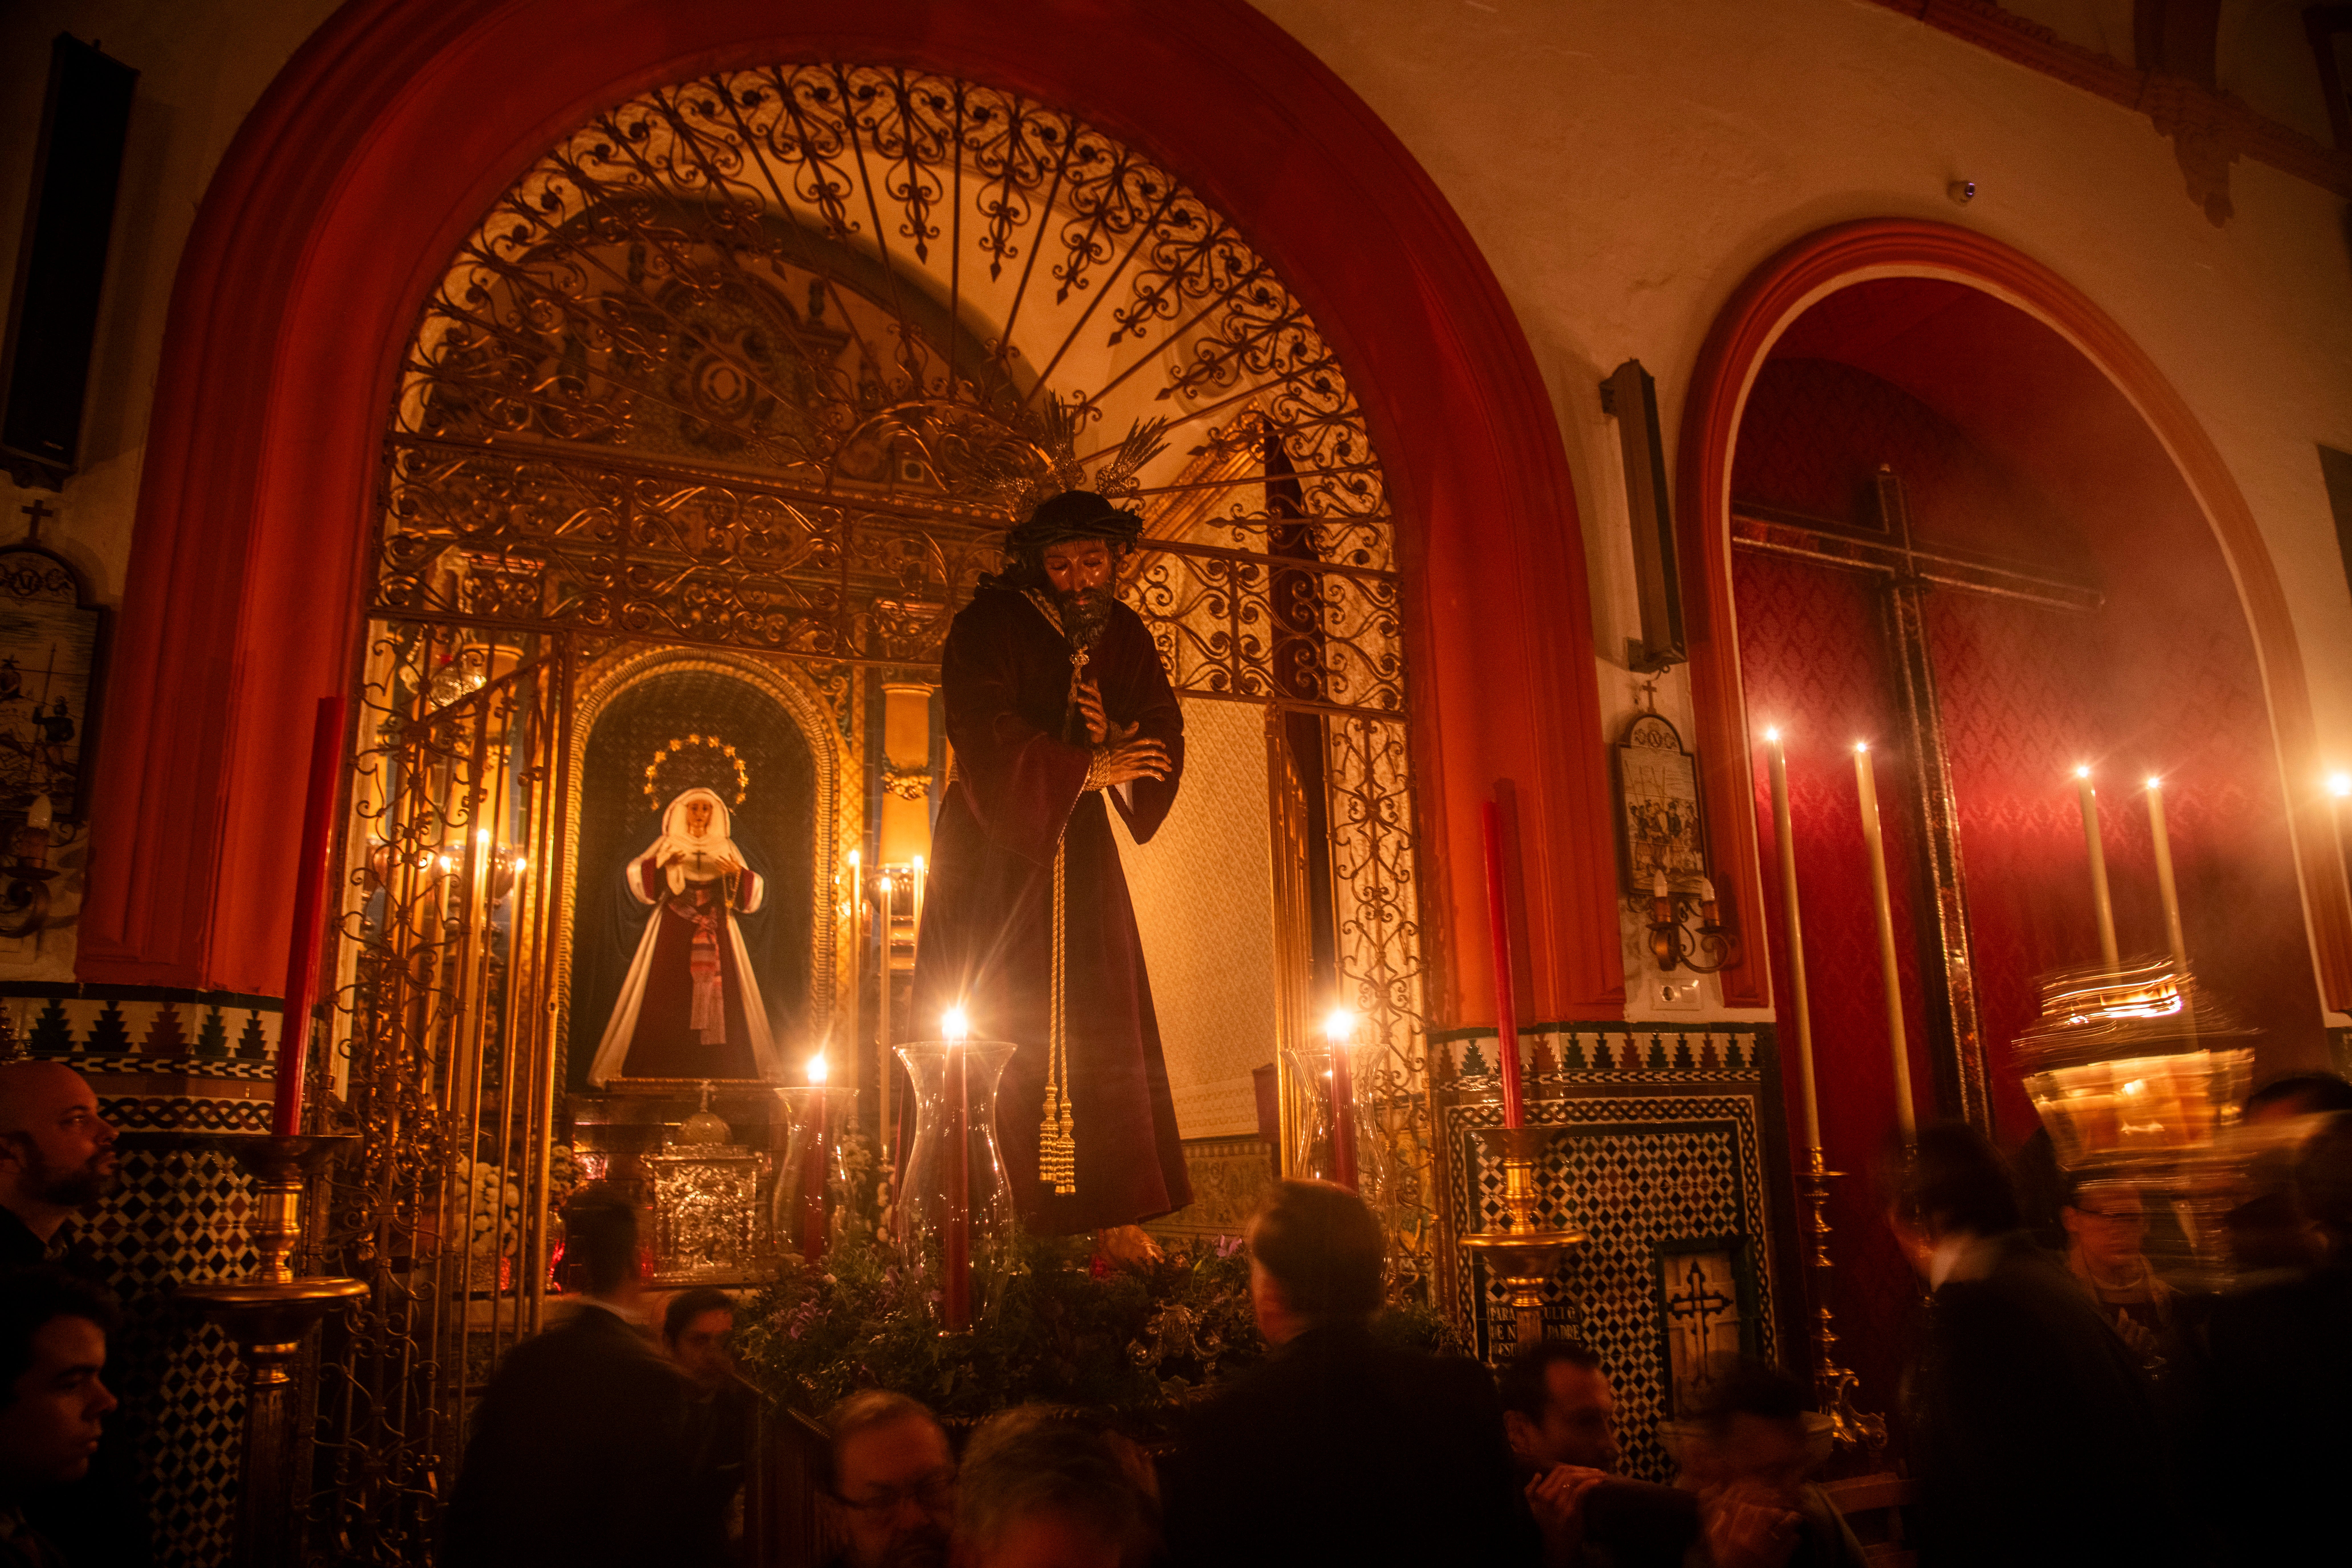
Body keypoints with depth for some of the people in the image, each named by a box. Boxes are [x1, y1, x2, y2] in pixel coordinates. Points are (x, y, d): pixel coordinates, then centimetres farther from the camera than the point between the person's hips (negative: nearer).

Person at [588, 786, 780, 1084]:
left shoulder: (726, 848, 15)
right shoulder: (668, 845, 11)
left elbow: (754, 893, 9)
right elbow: (636, 876, -3)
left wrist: (739, 874, -12)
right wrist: (661, 865, -21)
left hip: (716, 933, 1)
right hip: (673, 932, -1)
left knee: (719, 994, -8)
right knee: (666, 997, -9)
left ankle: (717, 1067, -5)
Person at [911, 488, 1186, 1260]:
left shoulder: (1124, 635, 8)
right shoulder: (990, 624, -9)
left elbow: (1165, 734, 4)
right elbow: (985, 733, -21)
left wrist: (1115, 739, -18)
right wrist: (1090, 768, -20)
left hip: (1077, 845, 5)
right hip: (994, 845, -5)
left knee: (1098, 1027, 2)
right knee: (974, 1031, -5)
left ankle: (1108, 1212, 8)